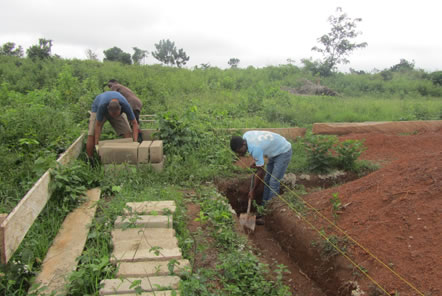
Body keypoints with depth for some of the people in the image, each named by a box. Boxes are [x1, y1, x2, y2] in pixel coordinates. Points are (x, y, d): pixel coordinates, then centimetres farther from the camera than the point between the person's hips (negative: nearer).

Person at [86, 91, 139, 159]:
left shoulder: (125, 105, -39)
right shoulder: (102, 105, -44)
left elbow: (134, 123, -30)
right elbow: (98, 125, -32)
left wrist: (135, 142, -39)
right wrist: (96, 145, -32)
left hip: (116, 110, 2)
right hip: (97, 108, -2)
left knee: (127, 133, -16)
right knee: (92, 135, -16)